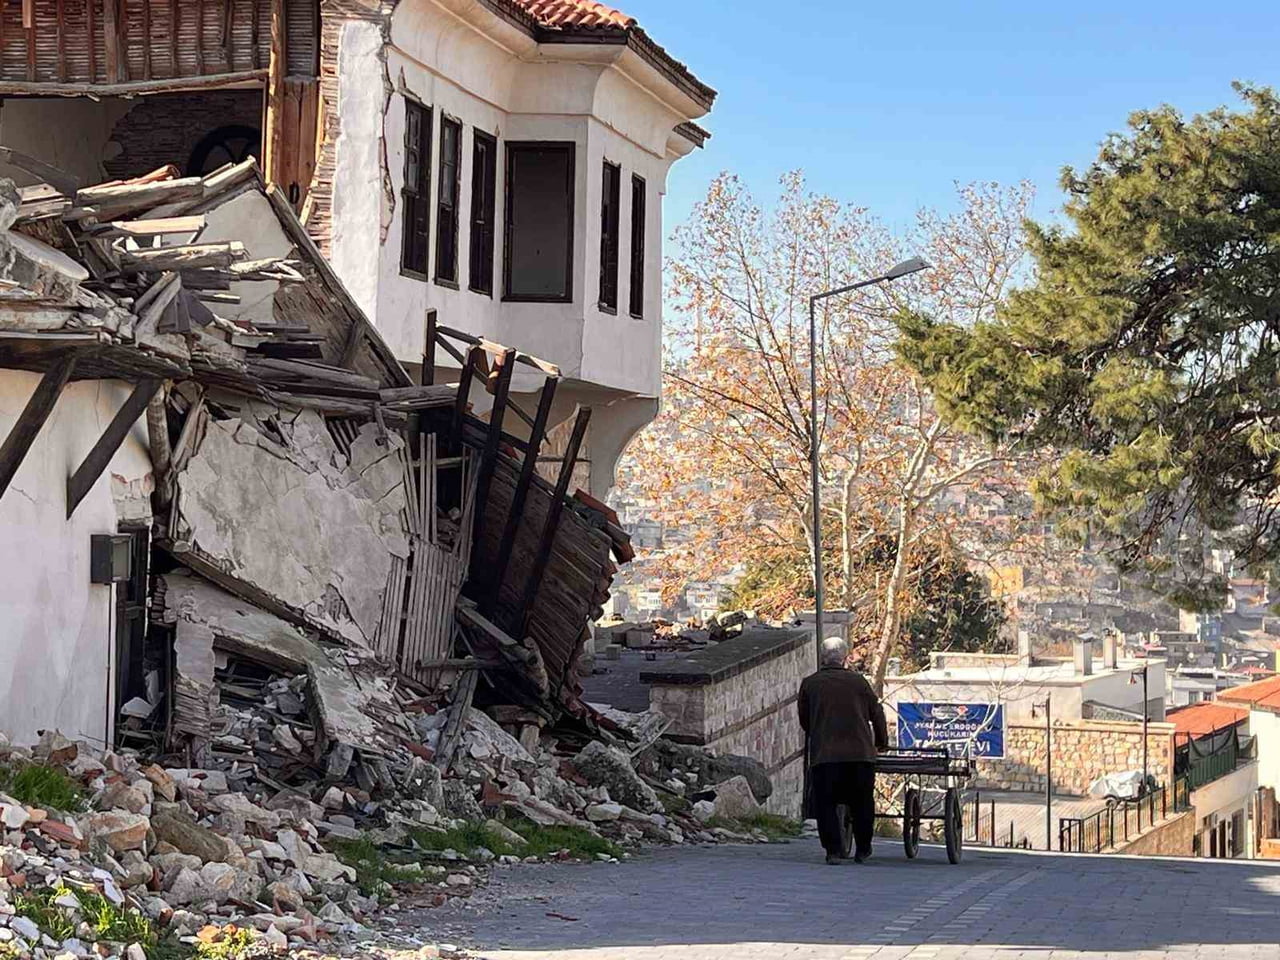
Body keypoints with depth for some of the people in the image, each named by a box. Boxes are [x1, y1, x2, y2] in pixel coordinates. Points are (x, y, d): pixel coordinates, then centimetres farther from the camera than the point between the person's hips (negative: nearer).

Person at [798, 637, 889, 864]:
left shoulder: (809, 684, 6)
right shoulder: (858, 681, 6)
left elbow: (804, 720, 16)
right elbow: (876, 713, 14)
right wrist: (882, 742, 30)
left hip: (823, 754, -1)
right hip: (860, 752, 1)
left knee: (825, 804, 5)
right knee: (862, 803, 14)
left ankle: (833, 850, -5)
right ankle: (863, 849, 19)